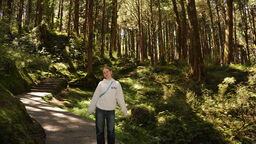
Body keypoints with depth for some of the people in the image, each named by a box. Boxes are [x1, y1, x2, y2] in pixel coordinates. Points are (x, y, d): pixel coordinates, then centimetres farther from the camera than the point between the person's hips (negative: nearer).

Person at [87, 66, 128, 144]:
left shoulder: (116, 84, 0)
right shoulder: (101, 83, 1)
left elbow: (120, 97, 1)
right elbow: (95, 97, 3)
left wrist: (124, 110, 1)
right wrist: (90, 109, 3)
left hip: (111, 110, 0)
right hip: (100, 110, 0)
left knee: (111, 130, 11)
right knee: (100, 130, 8)